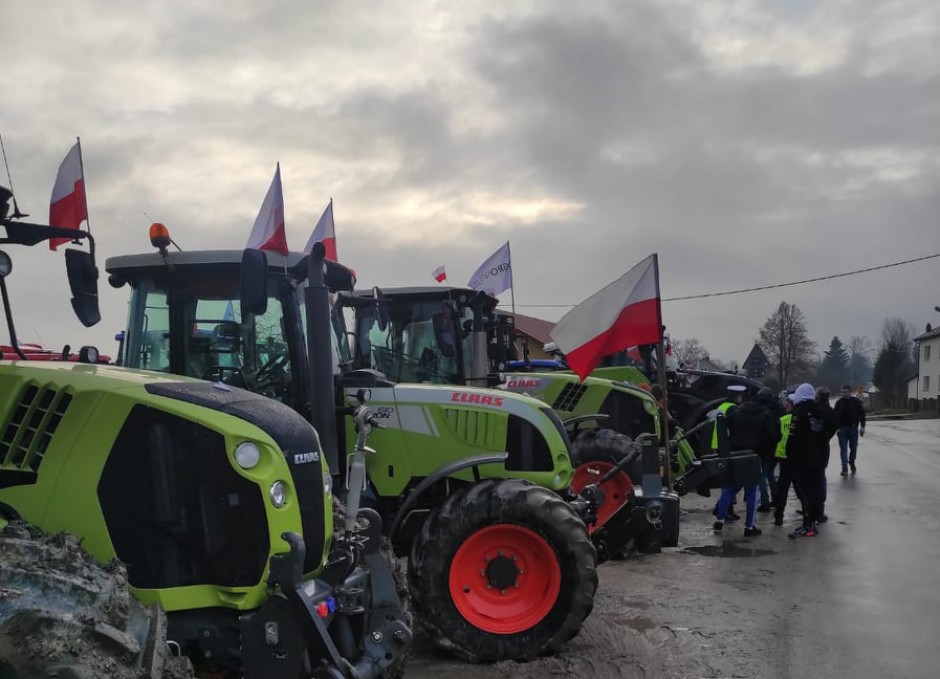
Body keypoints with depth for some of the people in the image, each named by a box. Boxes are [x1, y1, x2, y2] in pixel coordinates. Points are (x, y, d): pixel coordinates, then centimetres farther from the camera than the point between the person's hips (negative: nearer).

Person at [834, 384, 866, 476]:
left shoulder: (856, 402, 0)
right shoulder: (839, 402, 0)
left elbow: (862, 414, 5)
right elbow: (835, 416, -1)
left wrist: (862, 427, -1)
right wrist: (837, 428, -10)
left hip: (853, 429, 1)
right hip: (842, 429, -1)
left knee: (853, 447, 11)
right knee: (843, 449, -4)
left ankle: (852, 463, 34)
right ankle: (845, 468, -5)